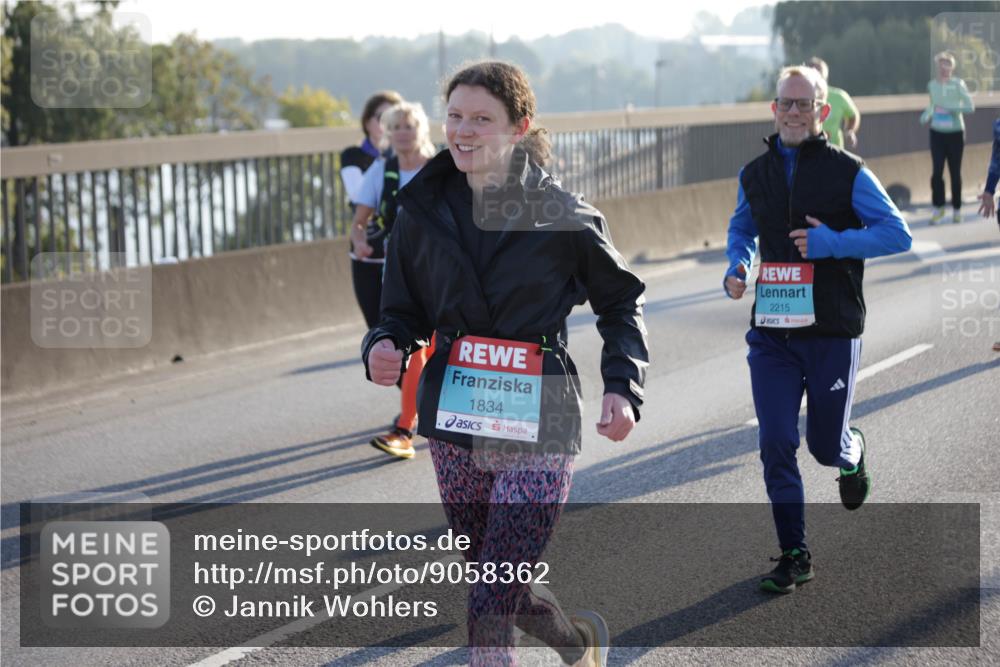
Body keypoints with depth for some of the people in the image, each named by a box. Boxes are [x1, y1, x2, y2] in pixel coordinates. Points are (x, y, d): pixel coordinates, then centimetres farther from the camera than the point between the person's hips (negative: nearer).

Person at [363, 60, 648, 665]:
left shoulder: (563, 216, -6)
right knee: (497, 585, 18)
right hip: (455, 418, 5)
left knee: (490, 608, -12)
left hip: (537, 426, -4)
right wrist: (385, 346, -14)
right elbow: (404, 312, 9)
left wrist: (623, 386, -7)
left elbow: (622, 300, 7)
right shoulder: (423, 211, 2)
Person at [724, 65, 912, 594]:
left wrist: (832, 242, -19)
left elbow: (897, 233, -7)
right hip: (771, 330, 3)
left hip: (832, 333, -3)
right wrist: (737, 268, 3)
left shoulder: (847, 172, -5)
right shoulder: (754, 174, 7)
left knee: (825, 445, 7)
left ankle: (852, 455, 45)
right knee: (776, 445, -4)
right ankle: (794, 557, 6)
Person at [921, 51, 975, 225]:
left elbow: (970, 106, -15)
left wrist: (949, 108, -24)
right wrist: (926, 116, 2)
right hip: (937, 133, 2)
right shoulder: (932, 85, 4)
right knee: (937, 171, -9)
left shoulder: (958, 84, -8)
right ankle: (938, 208, 2)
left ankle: (956, 209, 16)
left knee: (955, 173, 5)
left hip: (955, 134, -2)